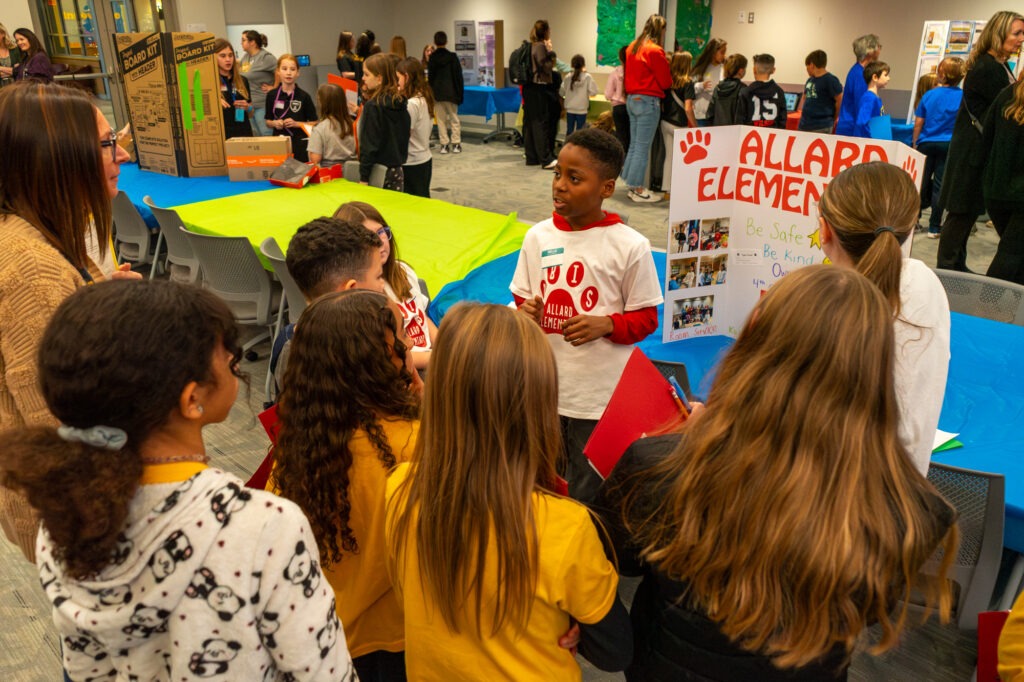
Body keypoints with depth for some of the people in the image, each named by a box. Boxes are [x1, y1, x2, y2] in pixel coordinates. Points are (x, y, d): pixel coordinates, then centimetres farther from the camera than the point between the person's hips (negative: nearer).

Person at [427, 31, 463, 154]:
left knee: (441, 119, 6)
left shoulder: (432, 58, -2)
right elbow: (458, 76, -4)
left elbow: (430, 77, 1)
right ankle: (456, 144, 2)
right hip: (451, 93, -1)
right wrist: (460, 93, 3)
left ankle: (444, 144, 3)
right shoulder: (452, 57, -5)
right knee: (454, 118, 7)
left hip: (437, 93, 1)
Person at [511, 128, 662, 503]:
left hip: (600, 398, -3)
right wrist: (526, 313, -11)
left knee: (587, 496, 11)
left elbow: (645, 317, -2)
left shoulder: (630, 246, -9)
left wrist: (606, 324, -20)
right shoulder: (538, 237, 3)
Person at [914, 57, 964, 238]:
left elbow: (918, 123, 2)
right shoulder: (963, 97, -6)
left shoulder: (929, 95, -1)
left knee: (921, 183, 11)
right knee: (939, 185, 2)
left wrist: (915, 145, 12)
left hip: (926, 144, 1)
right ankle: (934, 227, 6)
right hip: (949, 145, -1)